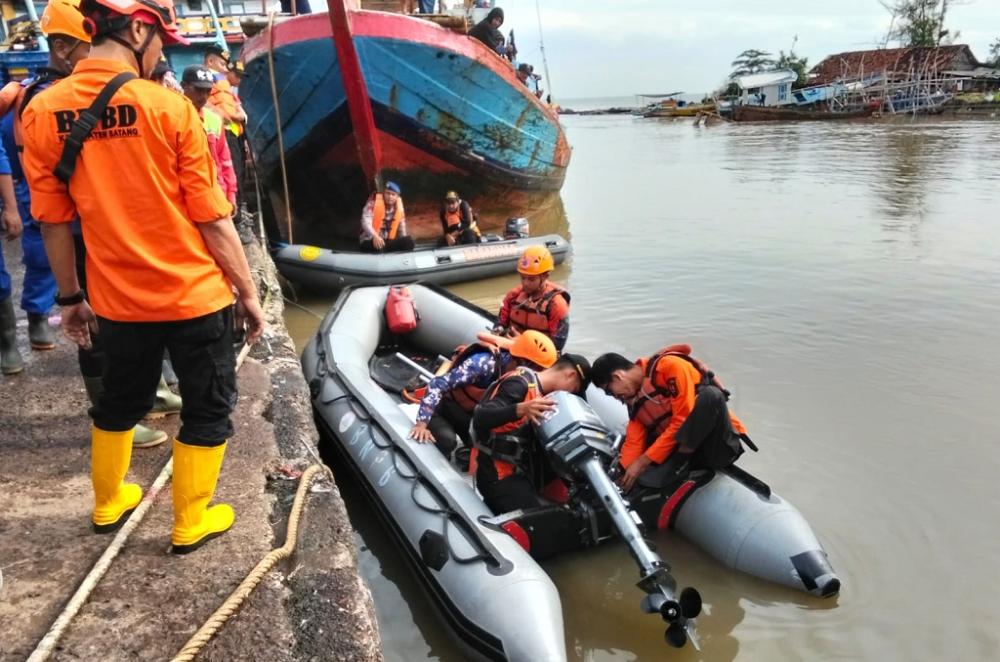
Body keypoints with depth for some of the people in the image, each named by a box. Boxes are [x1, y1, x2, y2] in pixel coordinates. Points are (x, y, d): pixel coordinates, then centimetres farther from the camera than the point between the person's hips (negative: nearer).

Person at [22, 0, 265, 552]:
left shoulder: (41, 112, -3)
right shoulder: (168, 106, -15)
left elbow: (52, 222, 2)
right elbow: (212, 219, -12)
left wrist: (70, 296, 14)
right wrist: (248, 291, -2)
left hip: (117, 300, 5)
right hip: (193, 295, -4)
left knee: (119, 402, 26)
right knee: (208, 408, 15)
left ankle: (107, 505, 45)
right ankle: (190, 525, 27)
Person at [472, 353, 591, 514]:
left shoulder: (540, 393, 14)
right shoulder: (520, 384, -14)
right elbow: (479, 419, -28)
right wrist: (521, 409, -42)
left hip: (520, 471, 10)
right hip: (500, 474, -10)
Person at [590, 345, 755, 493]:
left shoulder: (669, 366, -14)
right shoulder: (634, 399, 10)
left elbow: (683, 419, -20)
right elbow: (634, 441, 2)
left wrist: (644, 461, -18)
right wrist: (625, 474, -15)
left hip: (716, 447, -5)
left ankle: (678, 463, -25)